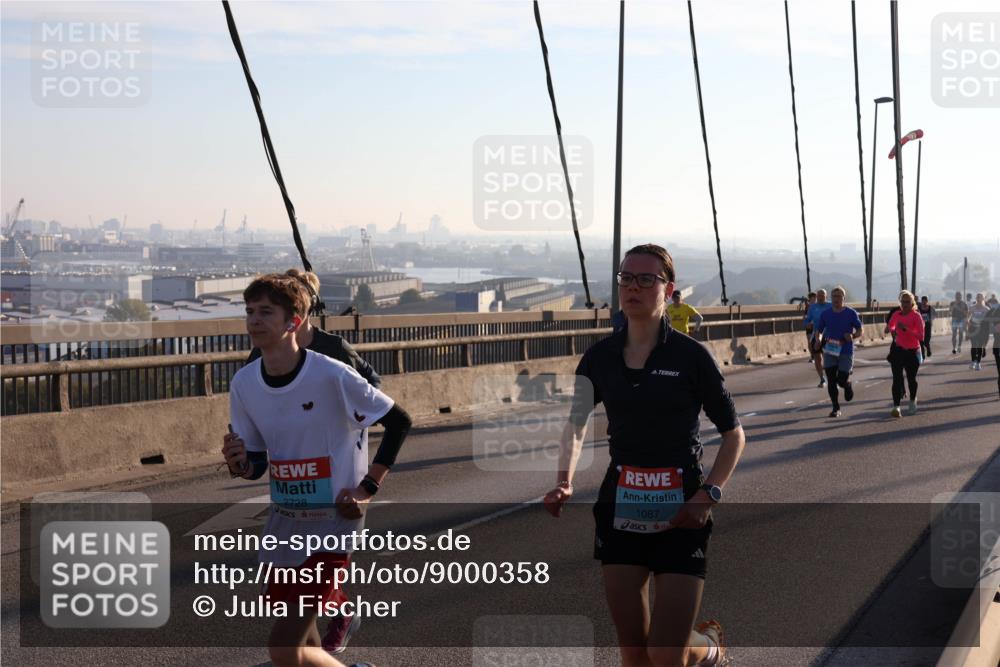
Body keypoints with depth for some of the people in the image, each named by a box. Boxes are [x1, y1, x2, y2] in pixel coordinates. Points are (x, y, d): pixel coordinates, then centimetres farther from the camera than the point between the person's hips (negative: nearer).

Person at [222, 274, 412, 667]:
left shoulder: (331, 376, -19)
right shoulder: (244, 383, -2)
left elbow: (399, 421, -8)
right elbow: (257, 463, 6)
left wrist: (368, 487, -11)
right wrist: (240, 463, -17)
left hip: (334, 517, -6)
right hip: (284, 517, 6)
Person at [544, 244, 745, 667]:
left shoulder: (691, 356, -7)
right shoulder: (599, 358, 3)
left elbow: (733, 433, 0)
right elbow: (575, 424, 13)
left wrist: (708, 495, -13)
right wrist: (564, 482, -4)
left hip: (680, 513, -4)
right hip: (620, 508, 4)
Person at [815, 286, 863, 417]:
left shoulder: (851, 313, -2)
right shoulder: (825, 314, 5)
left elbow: (859, 332, 1)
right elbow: (818, 331, 9)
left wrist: (852, 336, -20)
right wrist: (819, 340, -12)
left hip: (846, 352, -2)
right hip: (829, 352, 2)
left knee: (842, 380, -6)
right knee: (831, 381, -2)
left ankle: (848, 385, 32)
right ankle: (836, 408, 9)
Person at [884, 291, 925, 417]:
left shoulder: (916, 316, -10)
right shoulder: (896, 314, 3)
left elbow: (921, 336, -18)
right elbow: (888, 328, 17)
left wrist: (905, 328, -27)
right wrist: (891, 329, -7)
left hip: (912, 351, -2)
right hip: (898, 350, 2)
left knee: (911, 378, 12)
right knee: (897, 379, -10)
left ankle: (912, 402, 38)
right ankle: (896, 407, -15)